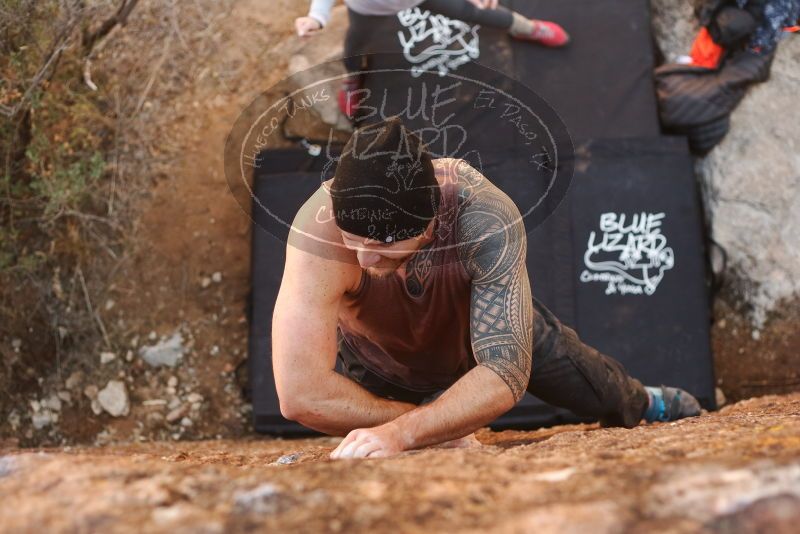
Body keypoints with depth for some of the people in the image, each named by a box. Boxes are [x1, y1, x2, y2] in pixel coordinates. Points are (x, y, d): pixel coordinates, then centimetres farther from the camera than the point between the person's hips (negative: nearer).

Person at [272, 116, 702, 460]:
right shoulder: (319, 228, -45)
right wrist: (423, 423, -38)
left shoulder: (487, 221, -42)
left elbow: (506, 372, -43)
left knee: (601, 391, 20)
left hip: (492, 317, 1)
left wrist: (404, 431, -58)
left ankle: (647, 404, 58)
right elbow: (300, 393, -48)